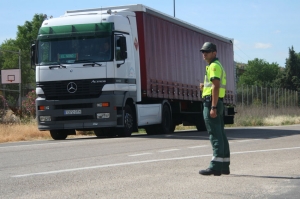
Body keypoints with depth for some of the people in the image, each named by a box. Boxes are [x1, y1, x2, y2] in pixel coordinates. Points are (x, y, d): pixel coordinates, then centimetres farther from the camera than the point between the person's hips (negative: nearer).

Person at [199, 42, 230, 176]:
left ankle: (215, 166, -14)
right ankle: (224, 166, 14)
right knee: (220, 135, 10)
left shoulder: (214, 66, -10)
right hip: (218, 103, 11)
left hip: (211, 102, -11)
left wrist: (213, 107, -24)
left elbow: (216, 86, -20)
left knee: (215, 136, -12)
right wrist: (204, 87, 10)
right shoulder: (218, 65, 22)